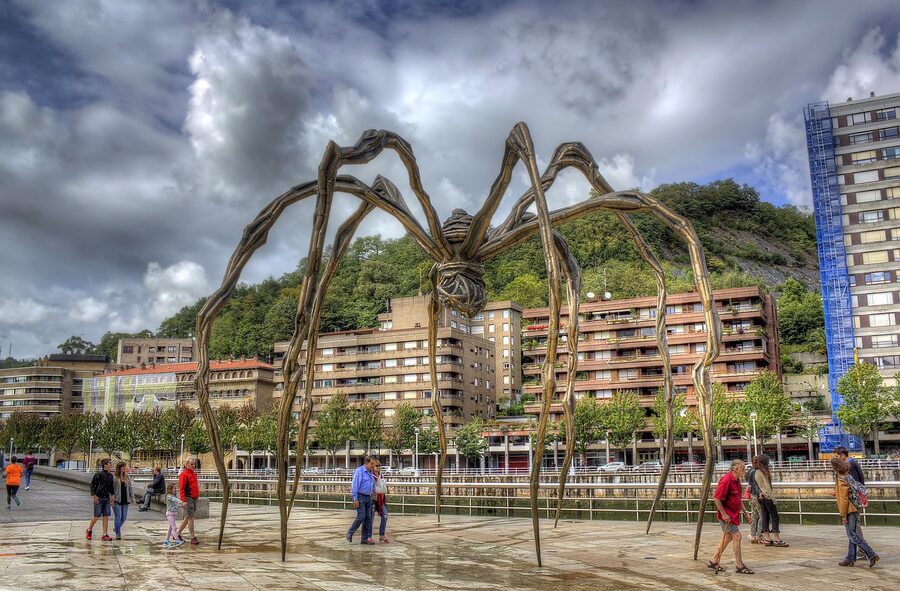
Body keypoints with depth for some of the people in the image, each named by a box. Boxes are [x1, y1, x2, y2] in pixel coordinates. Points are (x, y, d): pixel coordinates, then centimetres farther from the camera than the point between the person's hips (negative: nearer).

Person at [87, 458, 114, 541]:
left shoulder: (110, 475, 10)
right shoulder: (99, 474, -10)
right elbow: (92, 484, -9)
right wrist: (94, 495, -16)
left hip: (106, 498, 6)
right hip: (99, 498, -6)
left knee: (106, 517, 3)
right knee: (97, 516, -1)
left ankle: (105, 535, 5)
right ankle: (89, 530, 24)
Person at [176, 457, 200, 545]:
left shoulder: (194, 473, 14)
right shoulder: (184, 474, -12)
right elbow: (181, 488, -16)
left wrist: (197, 496, 19)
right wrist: (184, 501, -21)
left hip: (194, 498, 9)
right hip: (188, 498, -9)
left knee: (188, 518, 14)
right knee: (191, 518, -7)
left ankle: (178, 534, 25)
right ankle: (193, 538, -3)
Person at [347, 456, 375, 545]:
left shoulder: (370, 472, 11)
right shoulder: (359, 471, -13)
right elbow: (355, 485, -17)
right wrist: (355, 499, -21)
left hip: (368, 497, 8)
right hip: (359, 497, -8)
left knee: (368, 518, 1)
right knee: (361, 517, -13)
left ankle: (365, 539, 3)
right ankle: (350, 532, 8)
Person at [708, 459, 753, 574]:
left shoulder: (737, 480, 12)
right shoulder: (726, 480, -20)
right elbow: (716, 498, -23)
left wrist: (745, 512, 20)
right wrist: (724, 514, -21)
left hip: (734, 514, 10)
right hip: (727, 514, -10)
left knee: (728, 537, 14)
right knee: (737, 536, -9)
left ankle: (713, 561, 22)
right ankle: (739, 566, -1)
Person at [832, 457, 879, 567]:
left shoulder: (841, 480, -19)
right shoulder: (848, 476, 7)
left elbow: (843, 499, -20)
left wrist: (843, 516, -15)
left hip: (849, 511, -10)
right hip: (854, 509, 10)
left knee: (853, 536, -4)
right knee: (851, 535, 12)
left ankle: (871, 555, -7)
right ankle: (850, 559, 18)